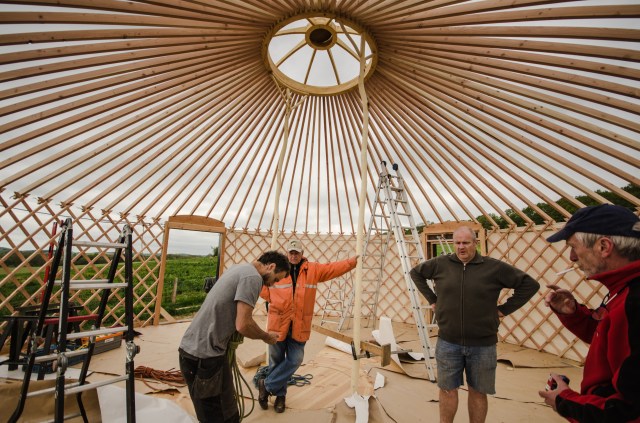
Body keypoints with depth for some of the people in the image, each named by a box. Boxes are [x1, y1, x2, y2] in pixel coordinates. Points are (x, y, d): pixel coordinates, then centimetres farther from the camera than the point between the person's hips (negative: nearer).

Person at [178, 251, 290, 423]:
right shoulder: (253, 277, -19)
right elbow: (243, 325, -23)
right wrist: (267, 337, -6)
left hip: (197, 347, 9)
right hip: (203, 354, -9)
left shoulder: (241, 268, 11)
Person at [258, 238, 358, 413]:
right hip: (278, 322, -1)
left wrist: (353, 261, -15)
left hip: (300, 325, 1)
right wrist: (271, 299, -1)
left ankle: (267, 384, 25)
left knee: (295, 360, 2)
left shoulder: (313, 269, -1)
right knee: (276, 360, 13)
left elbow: (334, 268, -6)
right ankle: (280, 394, 38)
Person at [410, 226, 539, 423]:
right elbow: (415, 273, 10)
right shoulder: (440, 264, -4)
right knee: (447, 390, 13)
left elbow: (530, 284, -1)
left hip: (482, 345, 0)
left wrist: (504, 309, -4)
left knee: (478, 392, 17)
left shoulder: (494, 267, -7)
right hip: (448, 342, 1)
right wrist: (432, 299, 4)